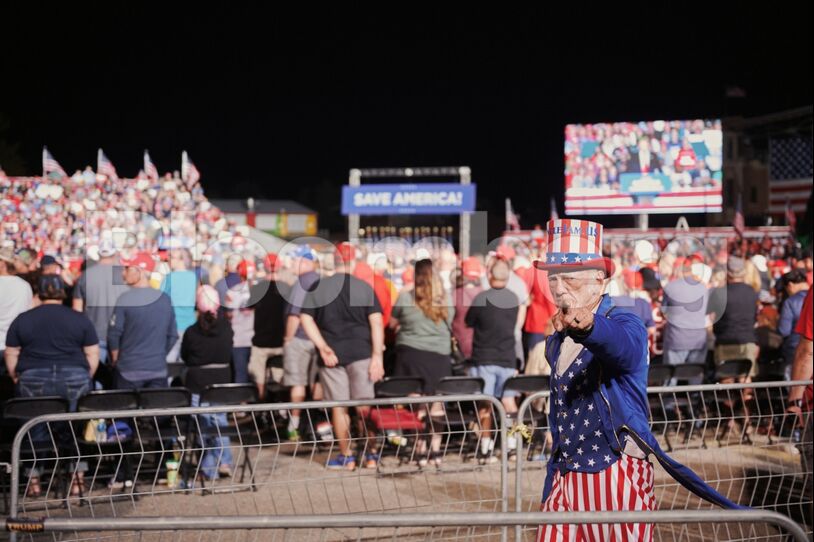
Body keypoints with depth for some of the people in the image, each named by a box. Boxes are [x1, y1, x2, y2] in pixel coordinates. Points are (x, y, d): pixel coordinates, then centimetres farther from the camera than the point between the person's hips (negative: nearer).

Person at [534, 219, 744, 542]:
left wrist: (586, 325, -61)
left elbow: (619, 345, -37)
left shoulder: (624, 327, -10)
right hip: (565, 477, 7)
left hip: (618, 478, -6)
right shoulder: (556, 341, 12)